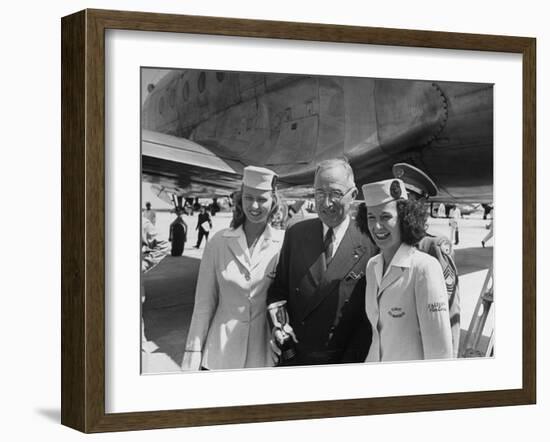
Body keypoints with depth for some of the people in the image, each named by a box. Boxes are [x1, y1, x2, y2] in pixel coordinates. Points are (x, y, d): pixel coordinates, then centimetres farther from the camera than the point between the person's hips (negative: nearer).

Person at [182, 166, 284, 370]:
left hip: (265, 353, 0)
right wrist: (193, 354, -1)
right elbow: (204, 303, 2)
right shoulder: (219, 242, 0)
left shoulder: (284, 243, -3)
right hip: (221, 353, 1)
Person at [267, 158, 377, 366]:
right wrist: (278, 323, -7)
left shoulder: (369, 245, -7)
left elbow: (369, 318, -5)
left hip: (343, 364, -3)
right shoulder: (295, 234, 4)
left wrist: (348, 370, -10)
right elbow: (278, 288, 12)